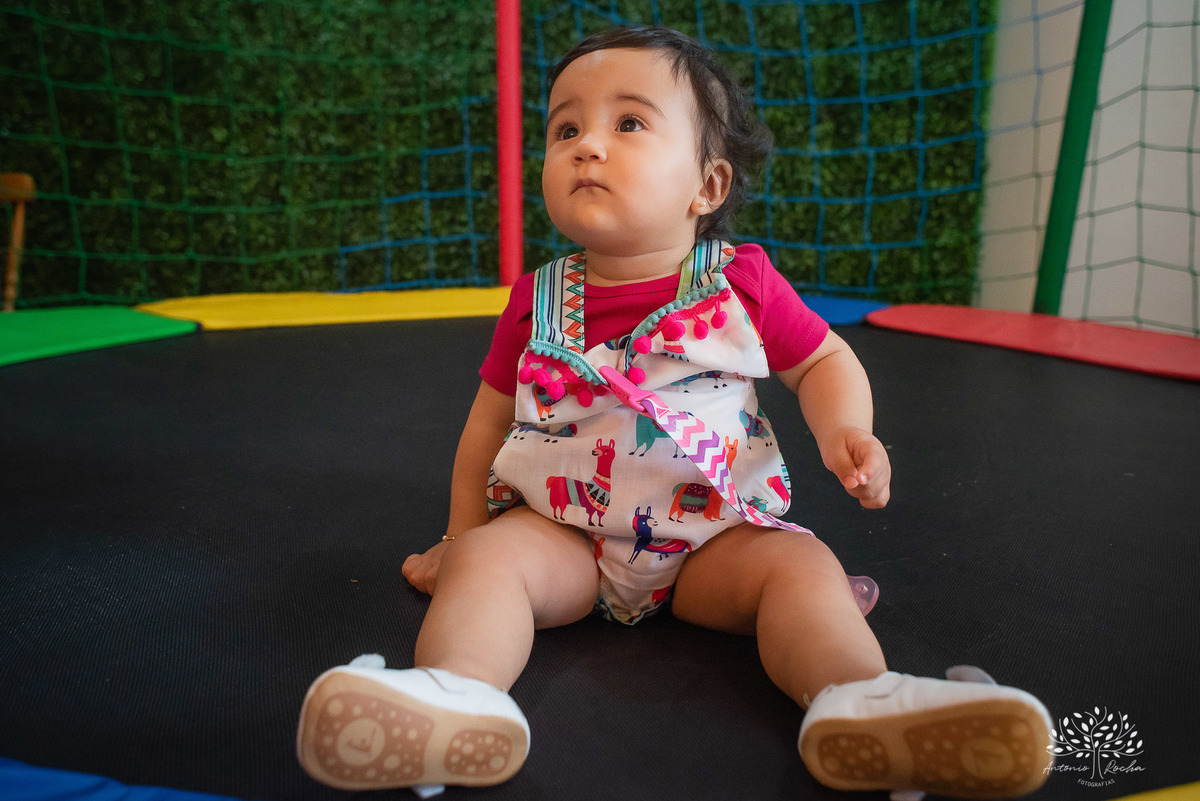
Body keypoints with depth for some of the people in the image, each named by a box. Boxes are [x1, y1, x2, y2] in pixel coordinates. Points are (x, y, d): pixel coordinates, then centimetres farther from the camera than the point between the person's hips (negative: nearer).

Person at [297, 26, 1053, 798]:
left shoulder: (742, 282, -4)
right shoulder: (536, 302, -1)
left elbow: (823, 360, 9)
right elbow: (491, 420, 10)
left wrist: (845, 431, -13)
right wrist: (462, 532, 11)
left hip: (714, 534, 0)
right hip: (560, 531, 1)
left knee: (801, 564, -24)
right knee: (484, 558, -24)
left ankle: (861, 700, -42)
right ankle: (459, 696, -44)